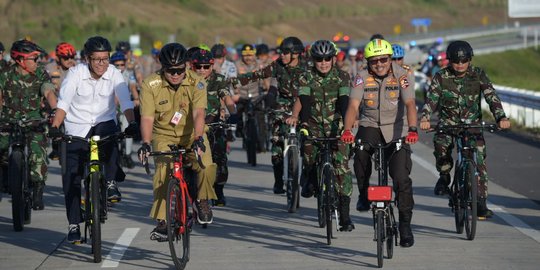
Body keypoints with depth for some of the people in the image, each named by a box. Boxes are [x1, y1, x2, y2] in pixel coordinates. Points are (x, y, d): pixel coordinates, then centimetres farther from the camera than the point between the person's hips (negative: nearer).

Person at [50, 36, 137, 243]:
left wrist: (132, 123, -34)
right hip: (77, 129, 0)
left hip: (104, 123, 0)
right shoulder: (76, 73, -11)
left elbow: (125, 102, -17)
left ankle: (110, 183, -22)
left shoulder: (114, 74, -8)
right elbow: (63, 102, -17)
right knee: (71, 177, -6)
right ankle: (74, 224, 6)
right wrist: (54, 127, -31)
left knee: (109, 133, -36)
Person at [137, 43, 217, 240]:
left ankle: (202, 200, 6)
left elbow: (198, 113, -27)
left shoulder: (196, 83, -15)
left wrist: (198, 138, -43)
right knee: (163, 171, -24)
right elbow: (147, 117, -20)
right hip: (164, 135, 0)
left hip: (191, 134, 0)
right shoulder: (151, 85, -15)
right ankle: (162, 221, -14)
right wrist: (146, 143, -37)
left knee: (207, 167, -24)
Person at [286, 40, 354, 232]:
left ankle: (344, 215, -11)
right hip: (314, 124, 1)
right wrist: (295, 116, -36)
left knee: (341, 165, -14)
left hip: (336, 125, -1)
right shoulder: (306, 78, -1)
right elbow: (302, 100, -16)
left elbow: (344, 101, -16)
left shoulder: (342, 77, -3)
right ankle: (310, 176, 4)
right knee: (309, 145, -31)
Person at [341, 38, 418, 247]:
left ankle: (405, 224, 0)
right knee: (361, 150, -31)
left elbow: (410, 104, -25)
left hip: (397, 129, -1)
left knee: (401, 178, -14)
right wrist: (347, 130, -38)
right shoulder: (362, 78, -9)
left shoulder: (402, 76, -12)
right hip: (370, 126, 1)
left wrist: (412, 129, -43)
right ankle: (364, 194, -5)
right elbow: (353, 105, -20)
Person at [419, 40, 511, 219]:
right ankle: (444, 175, -3)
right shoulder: (441, 77, -6)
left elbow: (491, 97, -13)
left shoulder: (478, 75, -5)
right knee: (441, 143, -32)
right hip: (448, 122, -1)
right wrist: (425, 118, -34)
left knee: (479, 161, -13)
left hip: (472, 123, 1)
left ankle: (481, 202, -7)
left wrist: (501, 117, -30)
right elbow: (431, 99, -14)